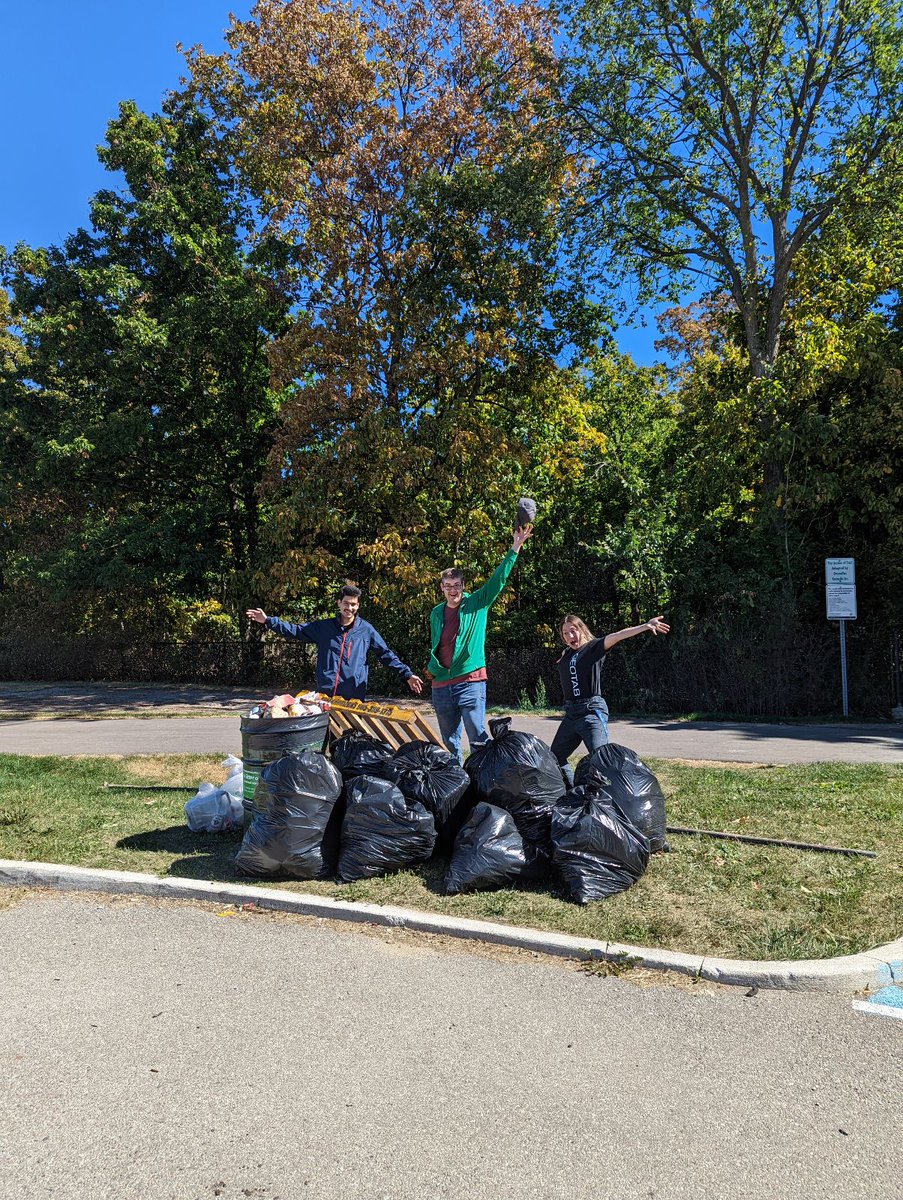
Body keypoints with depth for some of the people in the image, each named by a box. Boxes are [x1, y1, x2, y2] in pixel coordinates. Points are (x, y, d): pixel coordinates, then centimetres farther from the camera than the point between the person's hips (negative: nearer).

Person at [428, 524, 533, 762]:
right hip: (441, 685, 4)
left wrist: (515, 547, -13)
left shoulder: (477, 603, 1)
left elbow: (499, 578, -7)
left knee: (478, 738, -6)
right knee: (449, 742, 12)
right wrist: (432, 667, 14)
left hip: (470, 681, -4)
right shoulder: (436, 613, 12)